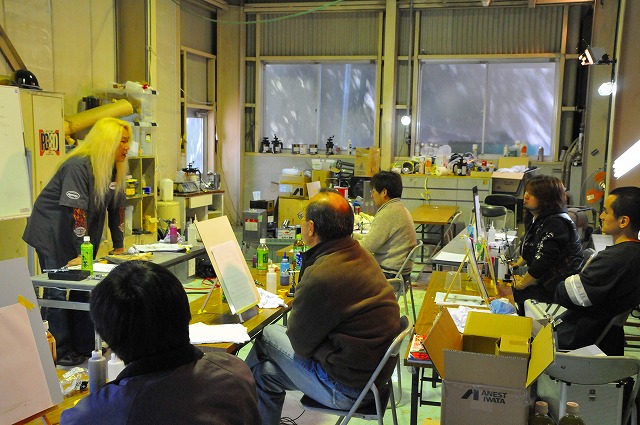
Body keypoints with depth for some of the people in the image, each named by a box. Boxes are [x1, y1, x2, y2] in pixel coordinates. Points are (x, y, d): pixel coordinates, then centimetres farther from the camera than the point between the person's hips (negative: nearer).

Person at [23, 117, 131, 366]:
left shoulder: (115, 170, 3)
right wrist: (82, 252, -30)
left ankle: (84, 346, 18)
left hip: (83, 237, 8)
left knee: (84, 287, 8)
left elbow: (116, 208, 7)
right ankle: (59, 353, 5)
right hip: (52, 232, -8)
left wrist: (119, 247, 7)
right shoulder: (78, 166, -22)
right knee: (57, 291, -3)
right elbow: (76, 210, -28)